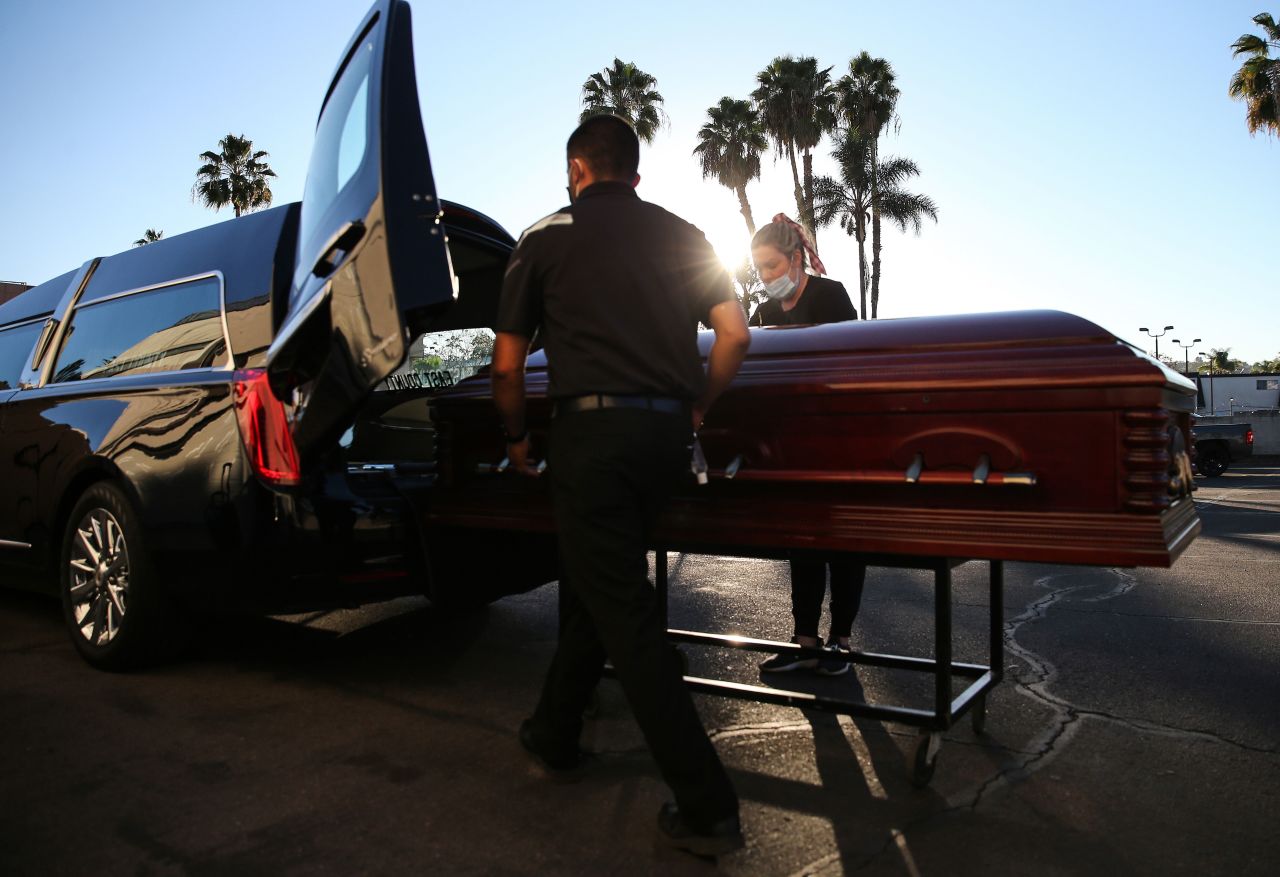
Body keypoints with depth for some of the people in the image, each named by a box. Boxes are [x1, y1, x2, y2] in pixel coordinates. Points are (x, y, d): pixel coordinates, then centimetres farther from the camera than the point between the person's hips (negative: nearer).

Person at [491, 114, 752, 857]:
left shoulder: (547, 237, 6)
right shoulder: (683, 236, 16)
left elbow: (508, 366, 7)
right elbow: (735, 334, 7)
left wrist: (518, 439, 22)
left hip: (594, 428, -5)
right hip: (667, 433, 5)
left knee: (625, 613, -1)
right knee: (596, 582, 21)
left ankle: (707, 805, 2)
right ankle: (555, 734, 36)